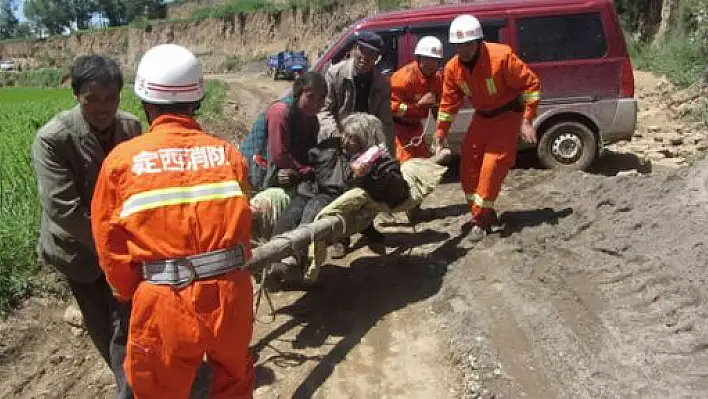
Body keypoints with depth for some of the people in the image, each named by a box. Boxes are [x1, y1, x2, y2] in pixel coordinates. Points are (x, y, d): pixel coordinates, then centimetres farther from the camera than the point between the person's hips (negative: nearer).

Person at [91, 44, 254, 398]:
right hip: (230, 292, 2)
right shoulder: (228, 153, 1)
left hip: (165, 302, -2)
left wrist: (130, 294, 19)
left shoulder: (122, 160, -3)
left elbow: (110, 242, 3)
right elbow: (242, 226, 8)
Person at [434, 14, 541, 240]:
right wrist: (439, 138, -2)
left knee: (492, 166, -13)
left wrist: (527, 121, -19)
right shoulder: (452, 68, -11)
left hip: (507, 115, -6)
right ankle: (484, 213, 20)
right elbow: (448, 103, -1)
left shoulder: (501, 57, -27)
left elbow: (531, 84, -18)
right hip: (482, 117, 6)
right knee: (468, 166, 3)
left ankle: (482, 220, -2)